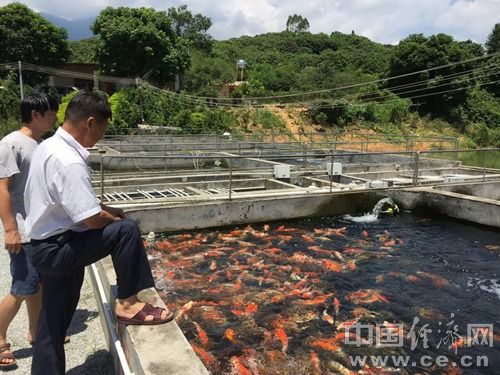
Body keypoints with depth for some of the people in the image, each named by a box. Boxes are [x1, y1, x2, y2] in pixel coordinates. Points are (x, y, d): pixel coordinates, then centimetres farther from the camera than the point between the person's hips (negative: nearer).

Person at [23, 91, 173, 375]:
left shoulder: (50, 147, 8)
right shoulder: (69, 162, -24)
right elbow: (92, 220, -26)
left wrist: (107, 210, 9)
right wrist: (115, 219, -5)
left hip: (48, 248, 10)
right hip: (57, 249, -10)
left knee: (54, 324, 18)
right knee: (127, 230, -19)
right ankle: (128, 304, -7)